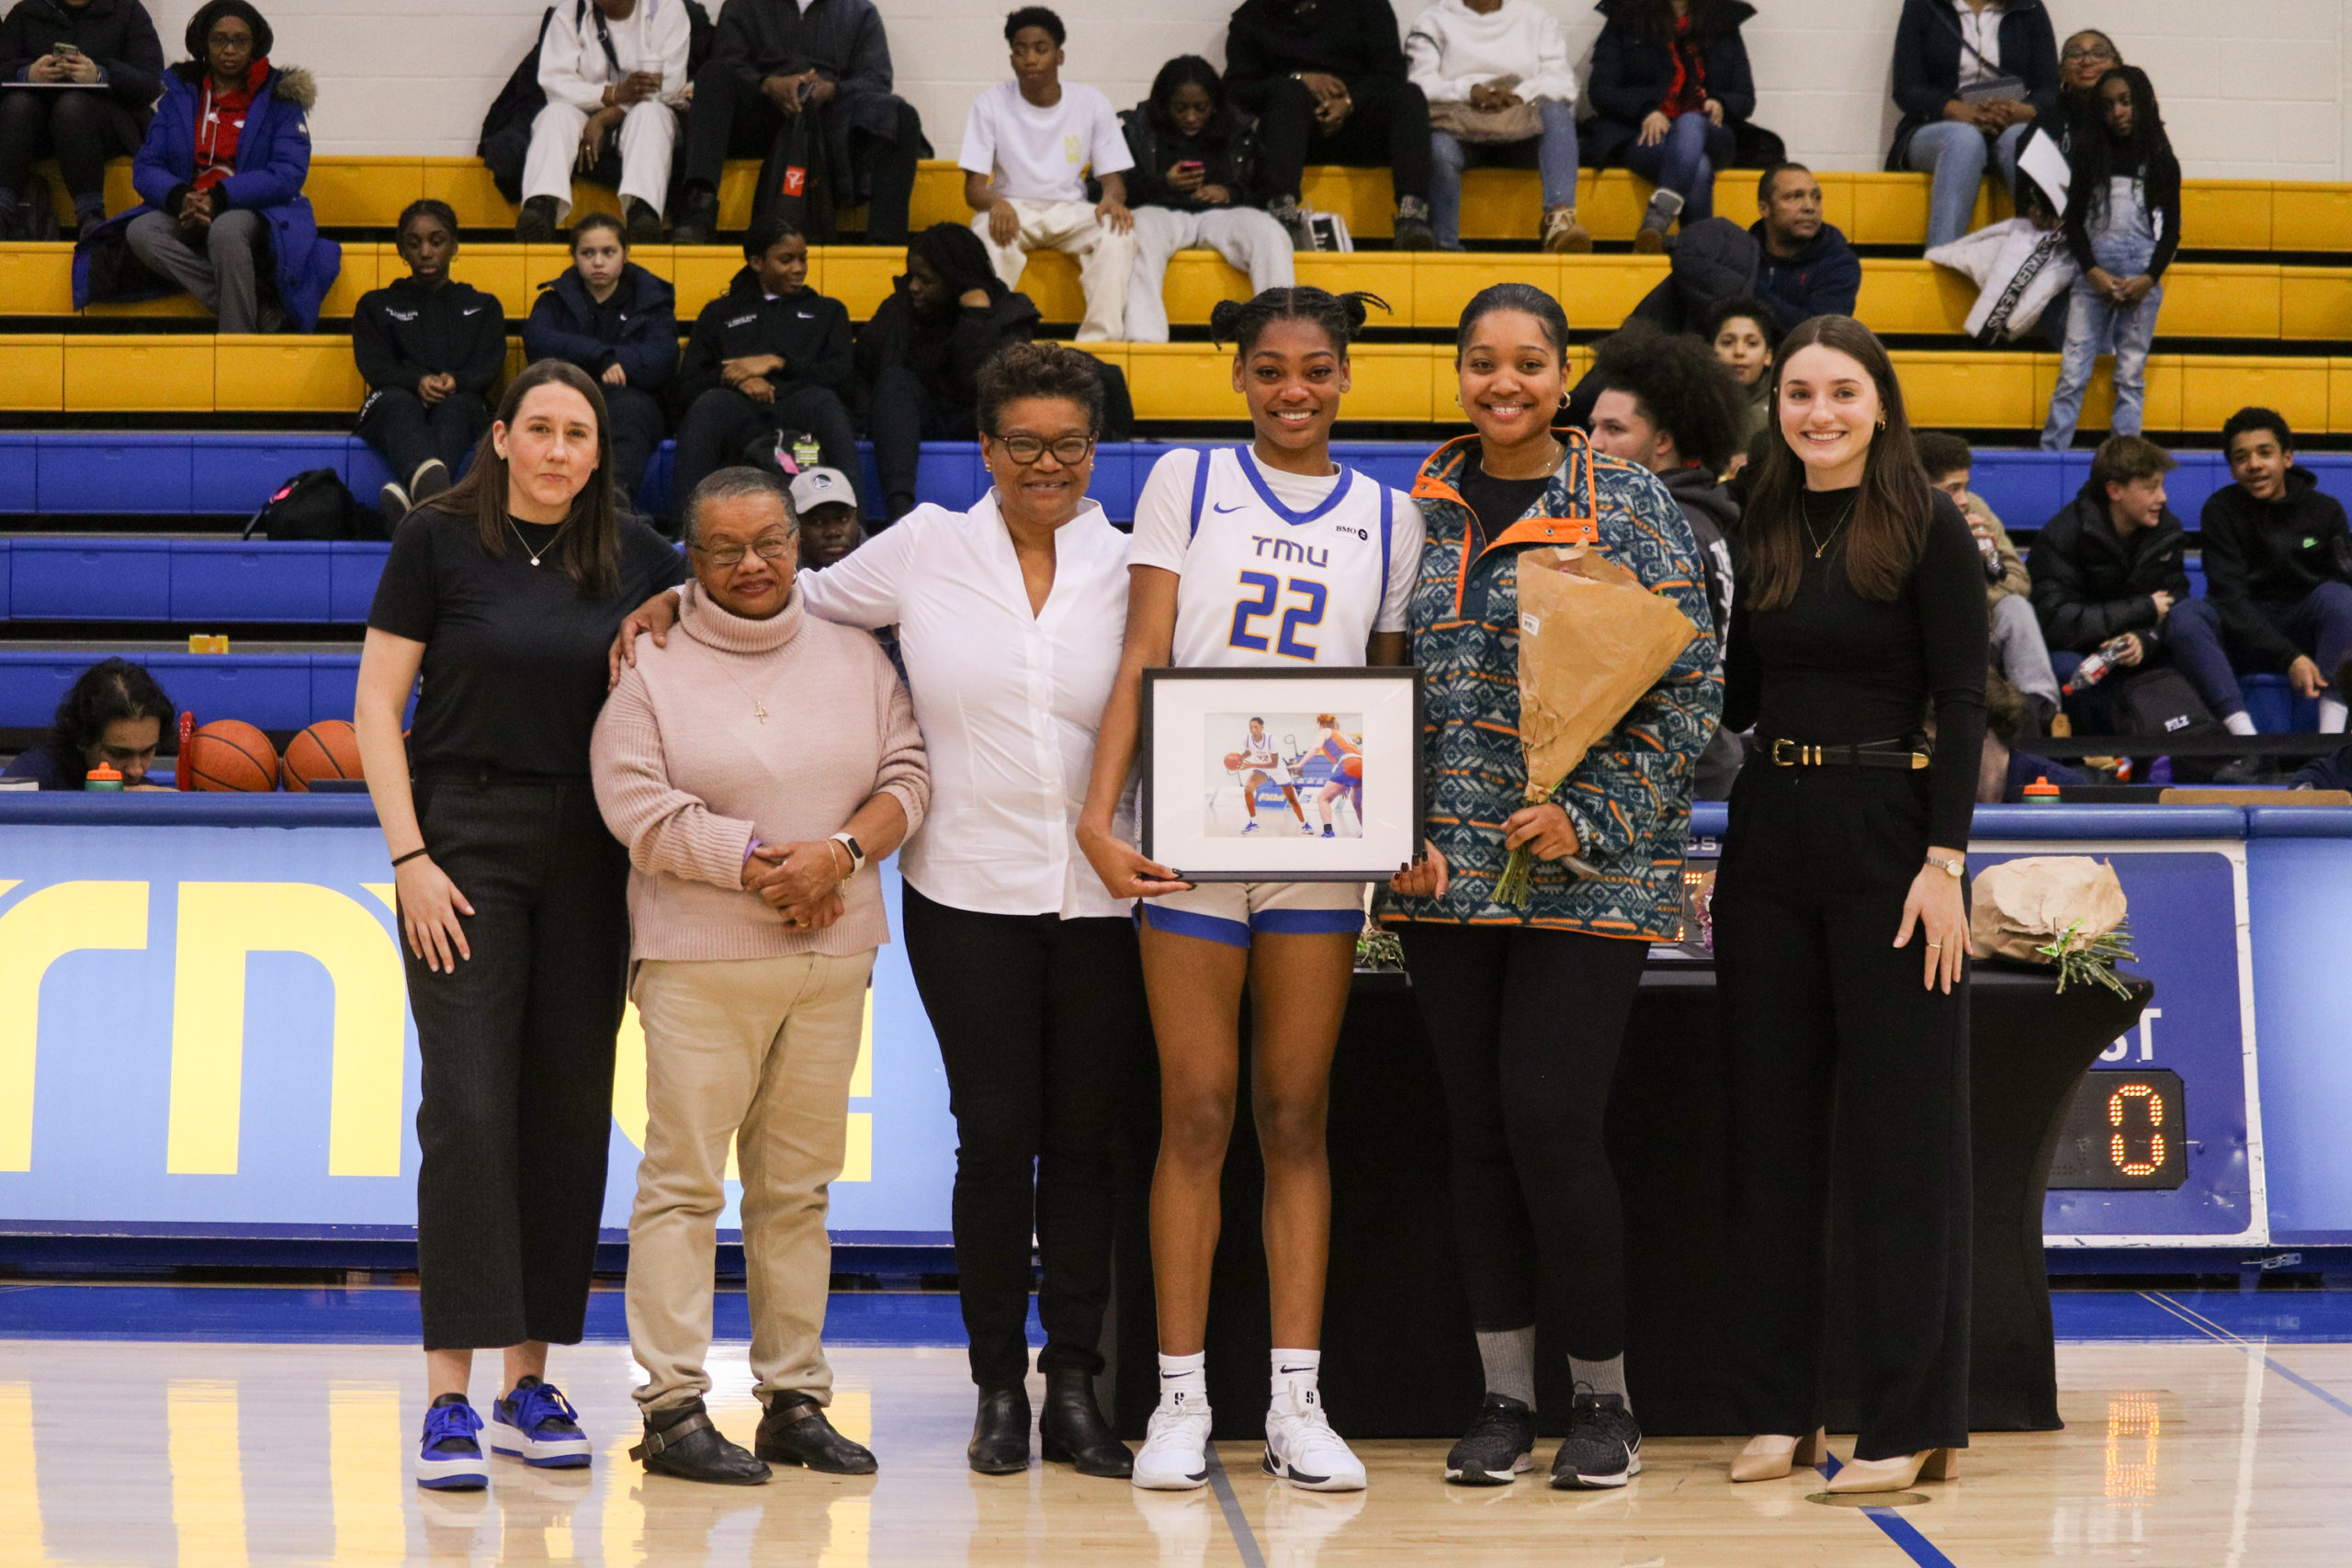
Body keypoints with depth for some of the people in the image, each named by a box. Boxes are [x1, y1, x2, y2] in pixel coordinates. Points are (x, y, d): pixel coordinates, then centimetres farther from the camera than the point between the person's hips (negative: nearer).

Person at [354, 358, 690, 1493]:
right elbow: (377, 704, -2)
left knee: (571, 1110, 5)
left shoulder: (634, 556, 7)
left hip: (589, 855, 4)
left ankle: (529, 1380, 15)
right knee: (469, 1107, -10)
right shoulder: (440, 540, -1)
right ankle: (449, 1398, -8)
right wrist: (409, 857, -9)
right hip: (466, 841, -3)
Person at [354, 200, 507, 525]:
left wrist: (454, 382, -16)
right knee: (400, 402, -39)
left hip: (461, 407, 0)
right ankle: (428, 483, -75)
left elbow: (489, 368, 9)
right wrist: (418, 382, -15)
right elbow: (374, 367, 8)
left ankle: (411, 493, -72)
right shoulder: (377, 305, 26)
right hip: (390, 411, 0)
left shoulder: (482, 306, 27)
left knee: (457, 406, -39)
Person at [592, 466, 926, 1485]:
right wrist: (762, 867, -15)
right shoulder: (651, 671, 1)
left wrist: (842, 852, -12)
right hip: (699, 958, -4)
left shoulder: (856, 658, 13)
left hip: (832, 960, 4)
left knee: (797, 1186, 9)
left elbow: (907, 776, 6)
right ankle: (672, 1409, -2)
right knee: (684, 1179, -5)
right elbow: (640, 810, -9)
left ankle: (795, 1400, 15)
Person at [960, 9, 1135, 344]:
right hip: (1012, 208, -1)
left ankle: (1097, 341, -34)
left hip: (1071, 210, 1)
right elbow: (973, 188, -7)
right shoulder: (991, 103, -4)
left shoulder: (1092, 104, 0)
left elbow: (1112, 177, 1)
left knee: (1119, 232, -31)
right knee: (990, 235, -37)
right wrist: (996, 204, -32)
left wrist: (1113, 199, -25)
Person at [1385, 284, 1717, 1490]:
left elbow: (1685, 680, -3)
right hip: (1445, 868, 4)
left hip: (1590, 870, -4)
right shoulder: (1420, 507, 10)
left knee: (1550, 1119, -9)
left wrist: (1588, 815, -12)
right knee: (1478, 1128, 6)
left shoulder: (1626, 500, 0)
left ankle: (1604, 1397, 6)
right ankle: (1504, 1394, 15)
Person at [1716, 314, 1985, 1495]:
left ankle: (1913, 1420, 5)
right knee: (1770, 1122, 7)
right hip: (1768, 833, 5)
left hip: (1887, 832, -5)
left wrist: (1945, 863, -15)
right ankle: (1778, 1408, 16)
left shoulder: (1927, 526, -4)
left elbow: (1962, 702, -8)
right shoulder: (1757, 531, 10)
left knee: (1899, 1128, -1)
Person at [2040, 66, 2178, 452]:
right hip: (2093, 272, 0)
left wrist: (2149, 279, -7)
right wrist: (2093, 272, -7)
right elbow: (2074, 221, 7)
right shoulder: (2090, 154, 8)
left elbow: (2171, 231, 8)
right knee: (2073, 371, -6)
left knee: (2132, 375, 0)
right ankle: (2050, 453, -6)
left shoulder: (2162, 162, 7)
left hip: (2142, 278, 0)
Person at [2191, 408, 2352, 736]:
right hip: (2242, 634, -1)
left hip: (2306, 629, 1)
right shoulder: (2221, 510, -4)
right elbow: (2230, 597, -13)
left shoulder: (2325, 510, 0)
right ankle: (2244, 733, -43)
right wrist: (2288, 658, -26)